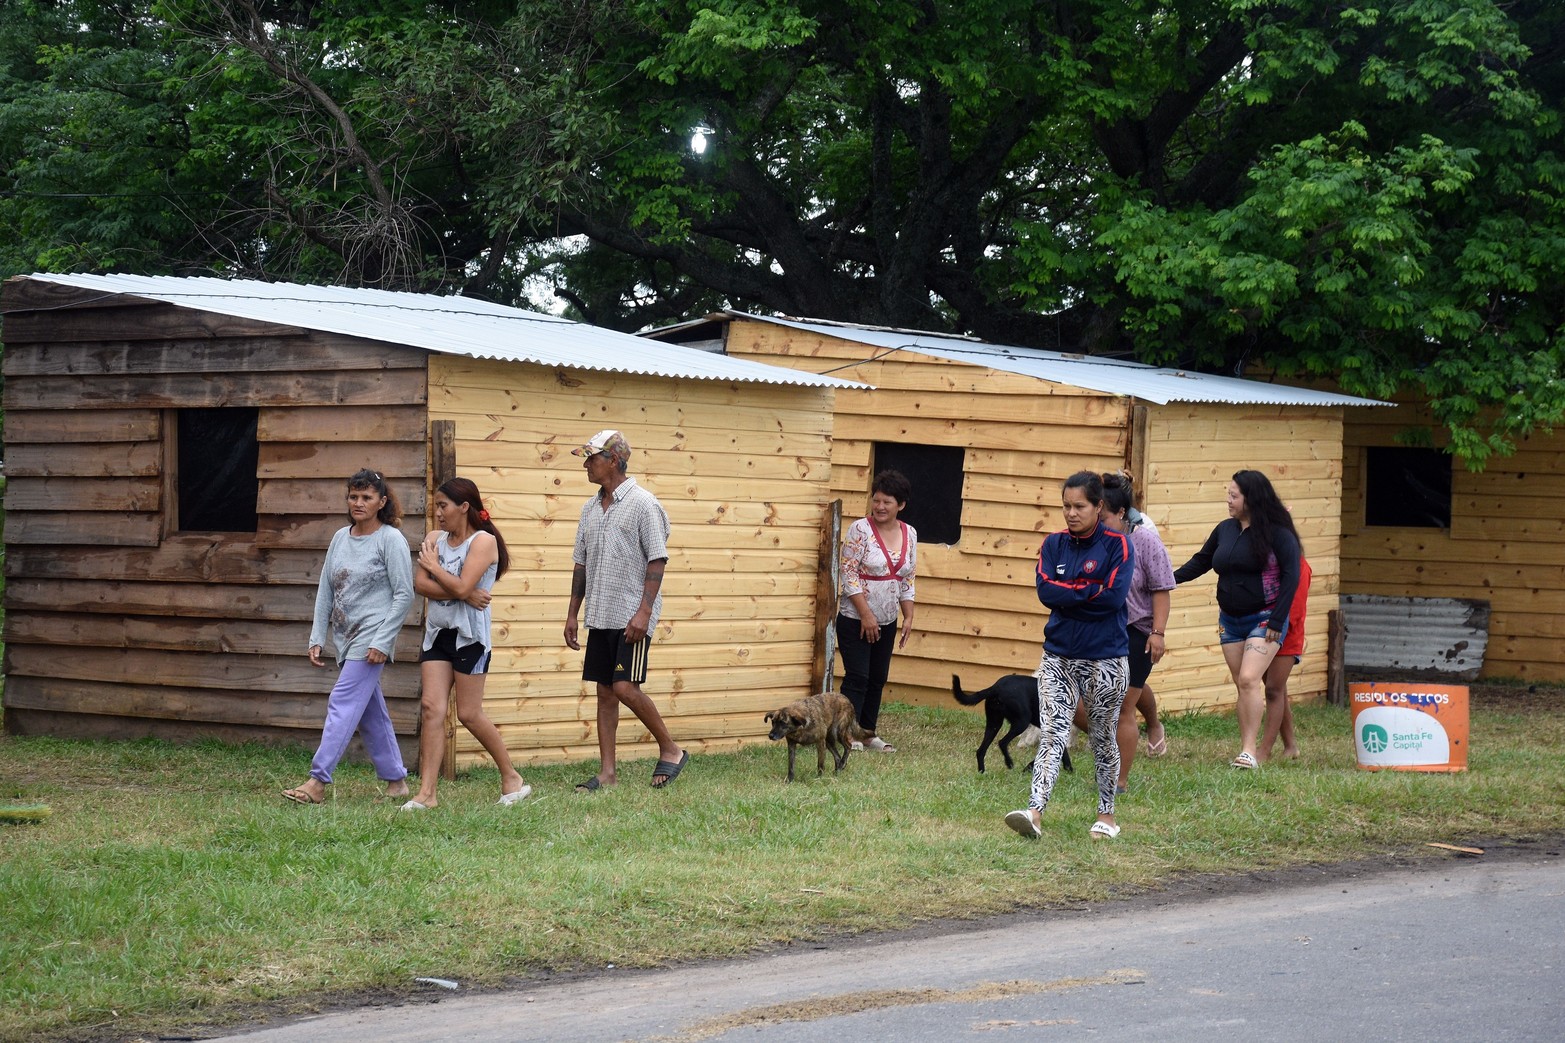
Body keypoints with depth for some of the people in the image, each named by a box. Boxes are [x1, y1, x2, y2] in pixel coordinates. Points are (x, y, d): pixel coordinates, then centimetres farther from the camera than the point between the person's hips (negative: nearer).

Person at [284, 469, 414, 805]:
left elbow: (404, 595, -11)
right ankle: (396, 780, 20)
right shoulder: (341, 537, 11)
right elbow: (326, 589, 14)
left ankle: (317, 782, -17)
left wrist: (382, 641, -16)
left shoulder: (391, 539, -8)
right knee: (370, 713, 12)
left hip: (371, 637, -7)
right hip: (346, 638, 7)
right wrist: (317, 637, 7)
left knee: (343, 704, -14)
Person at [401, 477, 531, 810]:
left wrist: (433, 565, -6)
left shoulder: (483, 541, -9)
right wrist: (464, 595, -14)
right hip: (438, 632, 6)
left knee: (469, 714, -2)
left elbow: (461, 586, -21)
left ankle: (512, 778, 16)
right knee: (432, 707, -4)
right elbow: (420, 584, -3)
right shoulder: (436, 538, 9)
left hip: (469, 635, -6)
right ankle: (427, 792, -6)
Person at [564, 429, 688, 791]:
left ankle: (671, 750, 2)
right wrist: (572, 614, 15)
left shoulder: (643, 503, -9)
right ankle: (607, 772, 10)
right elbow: (581, 563, 19)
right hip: (600, 617, 7)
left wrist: (644, 612, -20)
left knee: (625, 687, -14)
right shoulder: (590, 509, 13)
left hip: (631, 616, -7)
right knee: (605, 693, 7)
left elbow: (658, 560, -13)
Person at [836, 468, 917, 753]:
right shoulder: (860, 530, -12)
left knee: (878, 679, 10)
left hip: (887, 623, 6)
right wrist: (866, 615, -18)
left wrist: (909, 617, 7)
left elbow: (907, 581, 13)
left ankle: (868, 733, 19)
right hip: (856, 621, -6)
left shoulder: (909, 534, 5)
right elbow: (849, 575, -14)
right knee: (857, 677, -7)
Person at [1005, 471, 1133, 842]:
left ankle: (1106, 814, 24)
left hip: (1105, 658, -3)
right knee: (1052, 735, -9)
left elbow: (1114, 596, -19)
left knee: (1103, 739, 11)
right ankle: (1034, 812, -19)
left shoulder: (1117, 545, -7)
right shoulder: (1054, 544, 5)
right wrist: (1090, 589, -12)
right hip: (1059, 657, 3)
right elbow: (1045, 591, -8)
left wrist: (1069, 594, -11)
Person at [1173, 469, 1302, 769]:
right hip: (1230, 620, 6)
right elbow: (1199, 562, 18)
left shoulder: (1277, 533, -9)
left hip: (1264, 618, -6)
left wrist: (1277, 622, -15)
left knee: (1249, 679, -18)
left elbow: (1291, 576, -12)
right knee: (1242, 686, 6)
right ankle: (1246, 753, 8)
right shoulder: (1225, 529, 8)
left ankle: (1249, 750, -17)